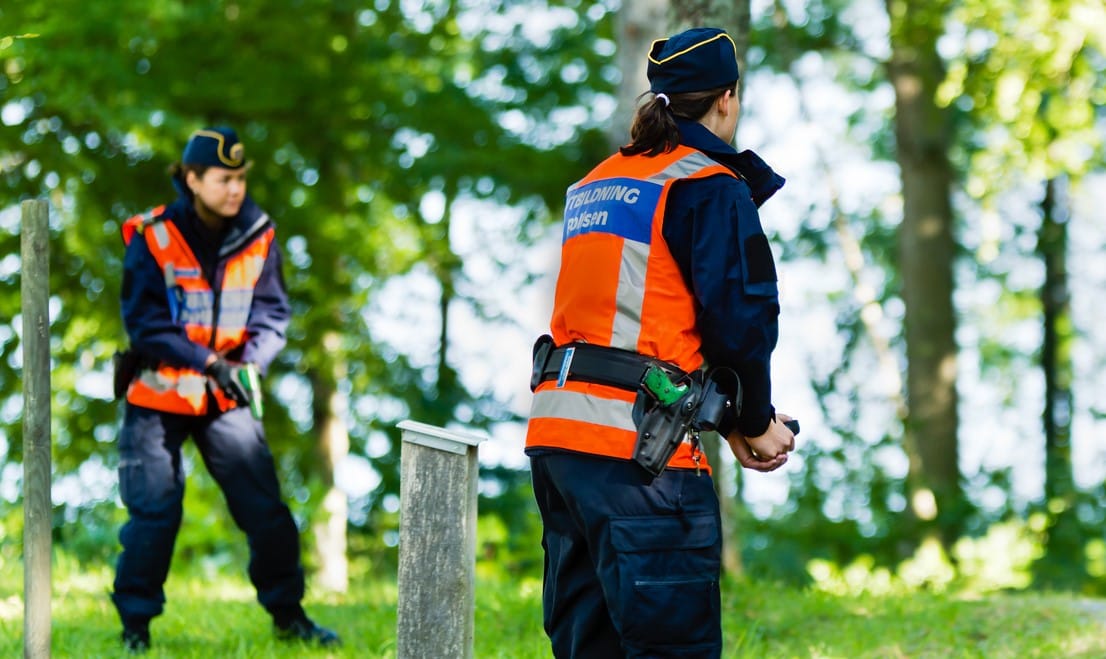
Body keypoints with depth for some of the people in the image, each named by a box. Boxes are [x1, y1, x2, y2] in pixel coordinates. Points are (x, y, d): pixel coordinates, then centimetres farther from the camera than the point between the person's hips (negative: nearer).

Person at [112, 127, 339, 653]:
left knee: (266, 506, 0)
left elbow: (271, 314, 1)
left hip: (228, 396, 3)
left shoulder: (257, 236, -3)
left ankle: (287, 614, 14)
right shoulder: (153, 238, -14)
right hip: (160, 393, -3)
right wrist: (207, 361, -25)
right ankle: (135, 624, 10)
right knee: (154, 510, -4)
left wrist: (251, 361, -19)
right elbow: (145, 323, -15)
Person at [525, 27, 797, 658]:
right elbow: (739, 317, -10)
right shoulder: (711, 186, -3)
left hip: (555, 430, 8)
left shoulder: (595, 184, 23)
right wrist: (756, 422, 6)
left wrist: (730, 424, 16)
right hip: (635, 442, -8)